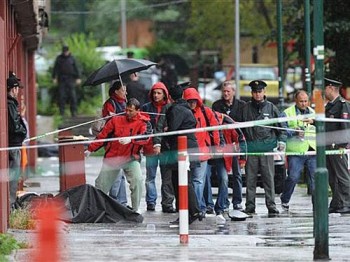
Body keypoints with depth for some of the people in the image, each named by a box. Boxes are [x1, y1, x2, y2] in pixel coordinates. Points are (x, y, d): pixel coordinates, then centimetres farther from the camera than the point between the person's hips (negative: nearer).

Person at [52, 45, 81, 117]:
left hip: (70, 79, 0)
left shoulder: (71, 58, 7)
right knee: (62, 96, -2)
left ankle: (73, 111, 1)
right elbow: (55, 68, 9)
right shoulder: (59, 58, 7)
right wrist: (54, 78, 2)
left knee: (72, 96, -4)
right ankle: (62, 112, 2)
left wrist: (78, 78, 4)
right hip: (61, 79, 0)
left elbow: (75, 68, 8)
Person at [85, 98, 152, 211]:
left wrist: (130, 139, -40)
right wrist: (90, 149, 11)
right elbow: (103, 135, 8)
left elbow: (146, 136, -24)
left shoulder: (143, 122, -5)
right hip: (112, 158, 3)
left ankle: (135, 210, -12)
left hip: (131, 158, -3)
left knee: (137, 180, -24)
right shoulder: (116, 120, 1)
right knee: (101, 185, 10)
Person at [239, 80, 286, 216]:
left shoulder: (271, 108, 7)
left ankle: (271, 206, -1)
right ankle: (250, 206, 7)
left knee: (269, 178, -3)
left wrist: (281, 140, -1)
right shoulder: (246, 108, 10)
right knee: (250, 178, 2)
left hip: (267, 147, -1)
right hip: (251, 147, 1)